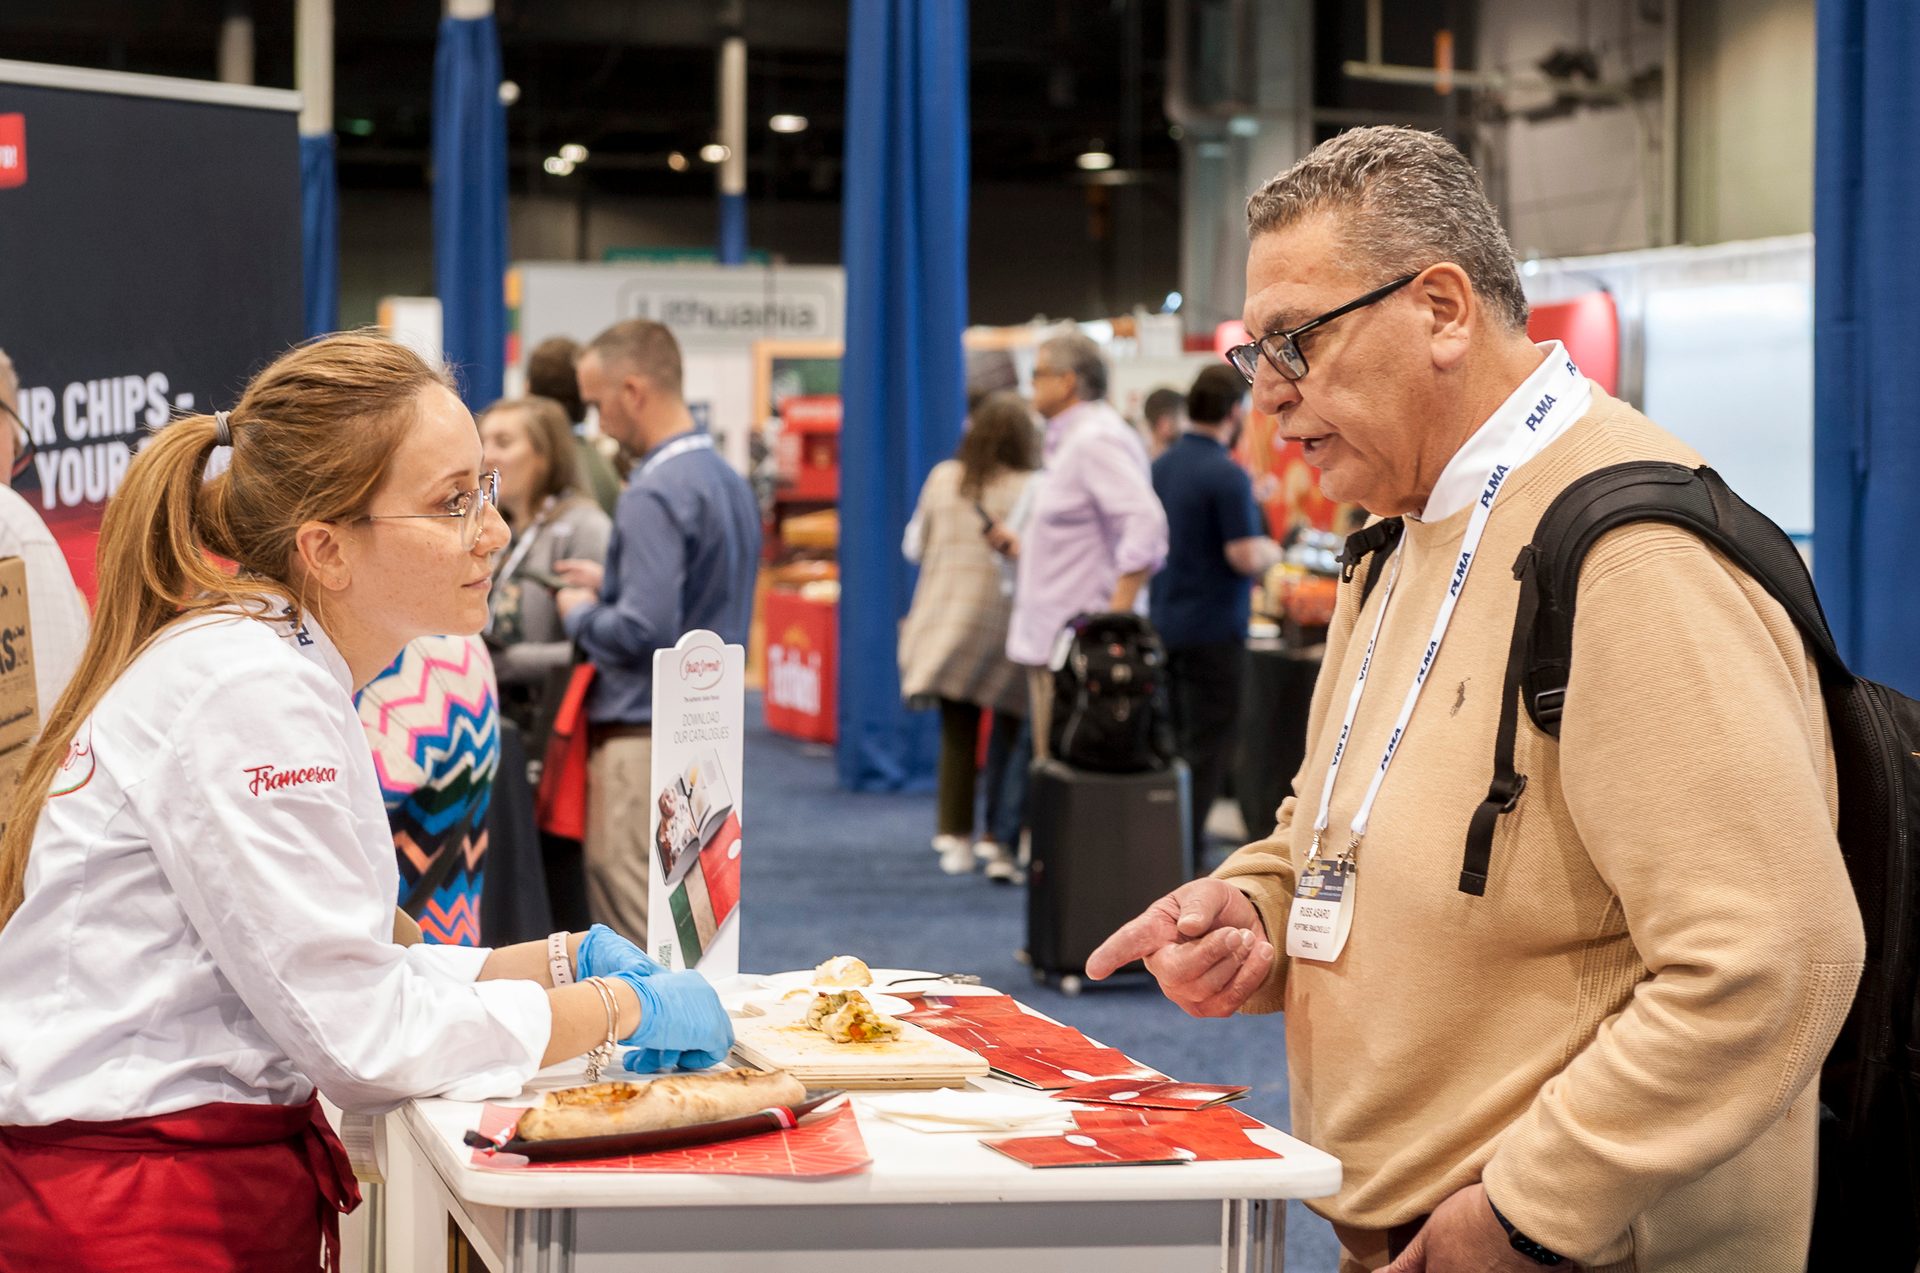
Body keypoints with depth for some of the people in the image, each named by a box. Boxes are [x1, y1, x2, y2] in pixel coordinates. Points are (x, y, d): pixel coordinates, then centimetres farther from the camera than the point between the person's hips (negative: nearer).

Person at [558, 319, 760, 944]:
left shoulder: (655, 494, -17)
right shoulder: (731, 481, 11)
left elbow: (644, 630, -23)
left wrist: (580, 614, -5)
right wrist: (612, 583, 16)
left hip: (645, 737, -9)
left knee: (634, 930, -4)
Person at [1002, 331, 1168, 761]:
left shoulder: (1096, 440, -13)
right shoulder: (1068, 440, 19)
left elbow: (1144, 528, -24)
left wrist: (1115, 620, -27)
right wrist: (1023, 547, 18)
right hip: (1047, 642, 10)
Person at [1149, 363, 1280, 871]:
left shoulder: (1161, 466, 7)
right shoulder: (1227, 475, -18)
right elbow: (1244, 557, -21)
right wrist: (1270, 551, 1)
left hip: (1165, 618, 8)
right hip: (1212, 625, -8)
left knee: (1180, 738, 16)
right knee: (1209, 742, -2)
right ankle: (1186, 854, -4)